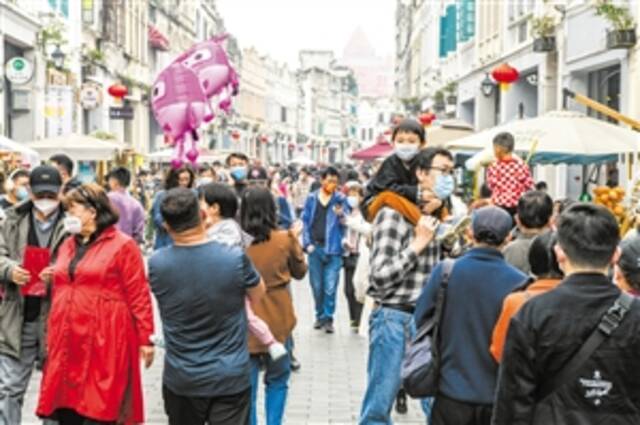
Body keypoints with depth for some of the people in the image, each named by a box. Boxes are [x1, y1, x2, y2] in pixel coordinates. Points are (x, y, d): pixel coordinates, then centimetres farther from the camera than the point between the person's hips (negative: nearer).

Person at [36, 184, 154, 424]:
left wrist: (146, 339, -11)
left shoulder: (122, 245, -5)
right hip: (67, 342, 7)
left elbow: (138, 295, -8)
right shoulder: (67, 245, 17)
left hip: (104, 343, -6)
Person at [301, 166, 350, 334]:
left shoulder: (340, 199, 1)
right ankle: (320, 315, 24)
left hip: (333, 248, -2)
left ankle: (328, 318, 6)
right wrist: (307, 243, -1)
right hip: (315, 248, 2)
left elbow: (346, 224, -1)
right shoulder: (312, 199, 5)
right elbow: (305, 221, 7)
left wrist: (341, 215, -23)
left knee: (330, 287, -5)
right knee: (317, 286, 10)